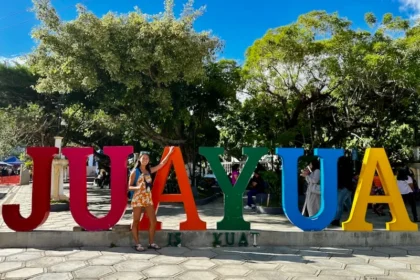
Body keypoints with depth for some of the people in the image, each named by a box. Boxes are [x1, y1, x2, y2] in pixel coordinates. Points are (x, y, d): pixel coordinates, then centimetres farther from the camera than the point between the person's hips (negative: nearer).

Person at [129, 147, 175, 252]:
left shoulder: (149, 170, 9)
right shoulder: (135, 171, -5)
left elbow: (161, 164, 11)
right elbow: (129, 186, -5)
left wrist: (169, 153, 8)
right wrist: (137, 187, -26)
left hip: (148, 198, 6)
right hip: (138, 198, -6)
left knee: (153, 221, 4)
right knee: (136, 221, 1)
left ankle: (151, 243, 14)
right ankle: (137, 244, 10)